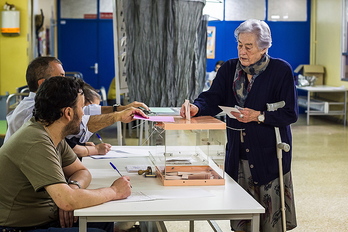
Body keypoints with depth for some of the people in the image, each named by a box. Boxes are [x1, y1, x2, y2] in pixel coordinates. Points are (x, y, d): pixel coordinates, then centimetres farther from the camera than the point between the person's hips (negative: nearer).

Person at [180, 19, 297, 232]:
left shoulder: (281, 70, -8)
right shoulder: (229, 69, 6)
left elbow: (290, 114, -11)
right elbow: (213, 98, -5)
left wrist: (258, 116, -23)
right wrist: (197, 108, -26)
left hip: (269, 156, -4)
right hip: (238, 156, 4)